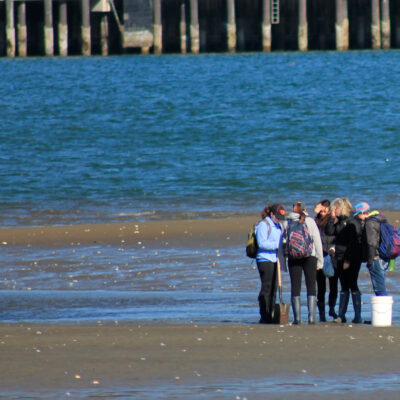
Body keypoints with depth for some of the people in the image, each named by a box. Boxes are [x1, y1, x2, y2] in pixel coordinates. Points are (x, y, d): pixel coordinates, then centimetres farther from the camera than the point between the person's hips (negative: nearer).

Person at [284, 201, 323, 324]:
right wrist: (320, 261, 2)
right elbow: (317, 241, -3)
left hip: (293, 259, 1)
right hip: (310, 258, -1)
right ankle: (311, 317, -3)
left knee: (295, 287, 5)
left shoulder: (287, 223, 4)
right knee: (311, 287, 4)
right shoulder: (309, 222, -1)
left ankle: (297, 317, 0)